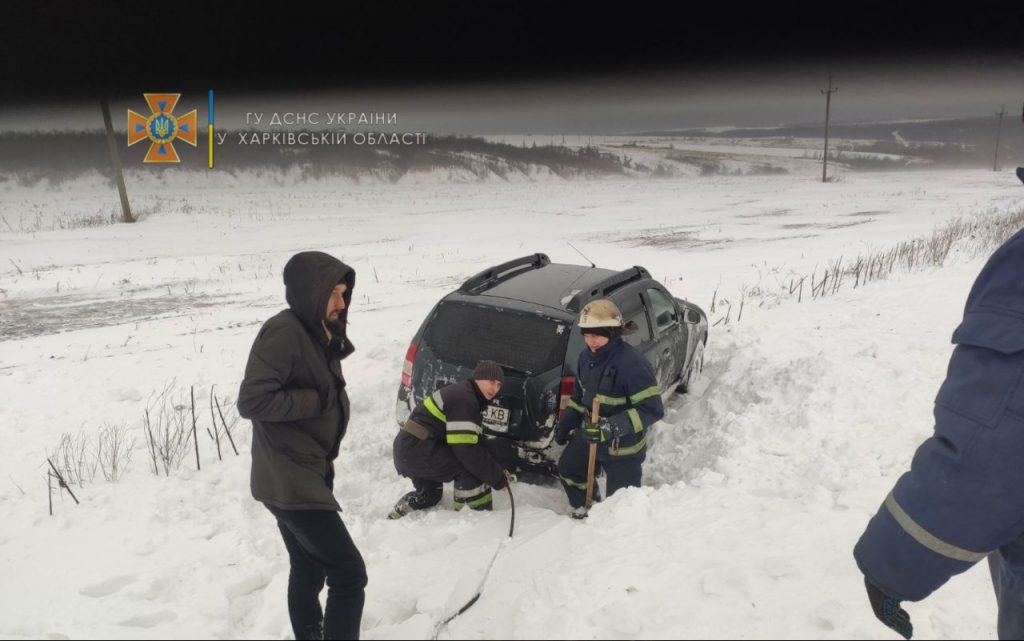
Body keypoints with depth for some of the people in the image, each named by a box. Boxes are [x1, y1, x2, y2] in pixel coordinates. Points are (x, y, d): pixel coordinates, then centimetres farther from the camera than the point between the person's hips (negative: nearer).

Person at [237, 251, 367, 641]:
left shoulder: (320, 334, 10)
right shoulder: (284, 332, -19)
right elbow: (252, 400, -25)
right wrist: (318, 399, -21)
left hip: (305, 476, 10)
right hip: (289, 482, -10)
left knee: (308, 571, 22)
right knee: (349, 573, -9)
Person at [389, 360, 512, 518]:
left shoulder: (462, 393, 16)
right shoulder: (464, 400, -17)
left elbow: (474, 442, 17)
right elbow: (466, 449, -23)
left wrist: (499, 470, 10)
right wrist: (498, 478, -14)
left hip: (406, 450, 11)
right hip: (417, 450, -11)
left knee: (429, 495, 29)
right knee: (471, 467, -14)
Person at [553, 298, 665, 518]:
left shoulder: (633, 364, -30)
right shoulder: (586, 357, -3)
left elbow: (652, 409, -30)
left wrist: (614, 427, -37)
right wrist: (566, 423, 15)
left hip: (623, 448, -8)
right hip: (588, 436, 8)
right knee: (568, 469, 27)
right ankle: (584, 512, 50)